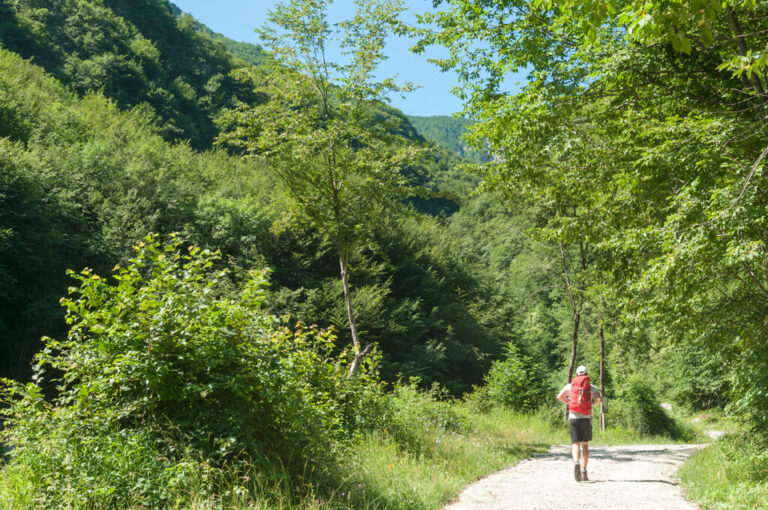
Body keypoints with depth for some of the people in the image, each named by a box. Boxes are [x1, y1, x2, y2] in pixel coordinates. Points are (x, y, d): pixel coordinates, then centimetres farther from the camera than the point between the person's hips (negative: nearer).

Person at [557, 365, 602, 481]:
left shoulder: (570, 385, 9)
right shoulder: (592, 387, 6)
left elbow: (559, 396, 2)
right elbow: (599, 399, -10)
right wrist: (592, 403, 10)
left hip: (573, 417, 0)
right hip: (586, 418, 0)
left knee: (576, 444, 0)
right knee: (585, 445, 15)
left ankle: (576, 462, -30)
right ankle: (584, 471, 12)